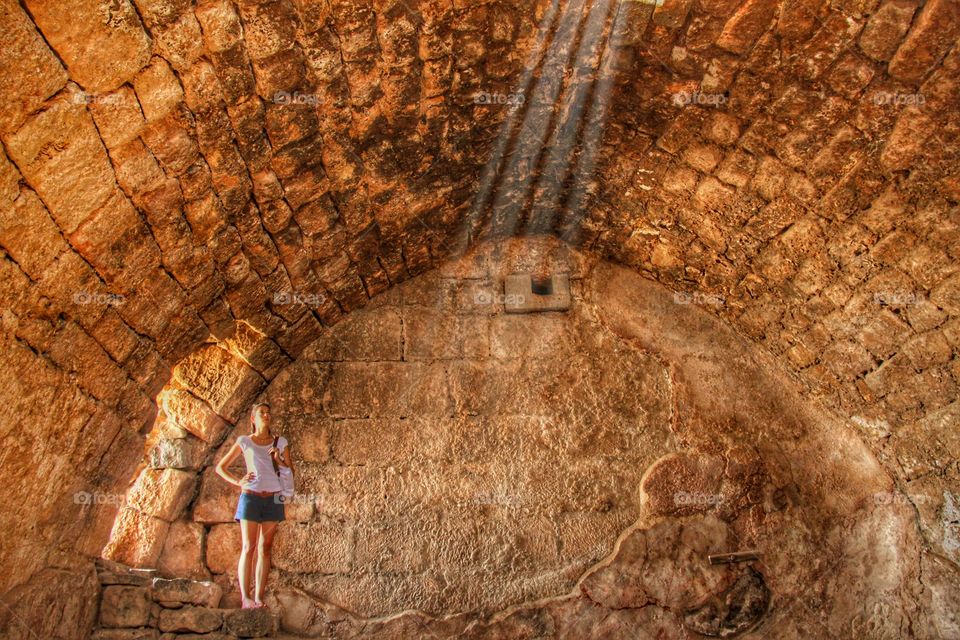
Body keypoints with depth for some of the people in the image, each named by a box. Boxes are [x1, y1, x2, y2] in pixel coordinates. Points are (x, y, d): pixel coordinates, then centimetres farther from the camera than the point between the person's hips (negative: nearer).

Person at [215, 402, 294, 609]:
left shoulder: (280, 442, 10)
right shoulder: (244, 442, 5)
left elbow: (291, 472, 12)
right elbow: (220, 467, 10)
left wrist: (279, 460, -6)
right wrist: (238, 482, -5)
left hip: (273, 499, 2)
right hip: (250, 497, -2)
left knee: (265, 549, 3)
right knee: (248, 547, -4)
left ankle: (259, 597, 8)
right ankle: (245, 597, -2)